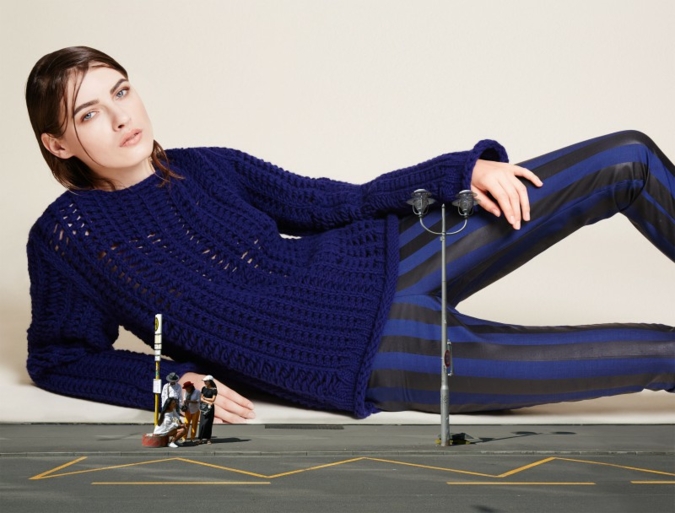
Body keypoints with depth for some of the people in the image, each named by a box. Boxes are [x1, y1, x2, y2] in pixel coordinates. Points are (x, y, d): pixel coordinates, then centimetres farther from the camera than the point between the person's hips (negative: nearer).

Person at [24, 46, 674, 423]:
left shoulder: (206, 167, 9)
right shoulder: (65, 237, -3)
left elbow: (334, 203, 12)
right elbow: (56, 358, 6)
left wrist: (463, 170, -1)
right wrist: (171, 379, -11)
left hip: (378, 259, 7)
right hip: (369, 357, -6)